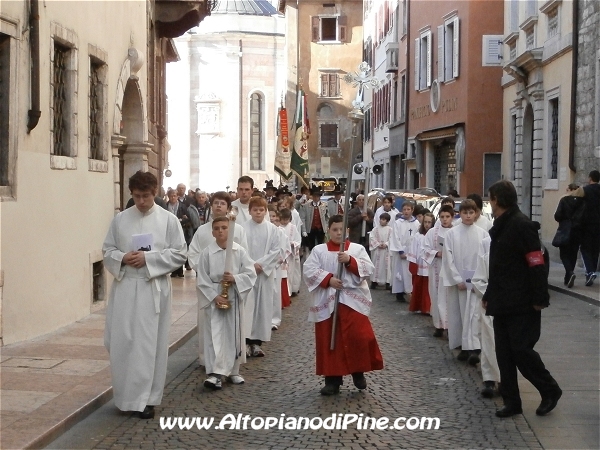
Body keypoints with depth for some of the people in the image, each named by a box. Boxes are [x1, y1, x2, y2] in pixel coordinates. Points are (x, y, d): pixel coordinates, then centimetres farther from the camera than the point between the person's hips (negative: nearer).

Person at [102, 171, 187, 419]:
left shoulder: (168, 220, -1)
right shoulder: (120, 219, 6)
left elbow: (179, 254, -3)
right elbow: (107, 250, 11)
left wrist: (148, 258, -14)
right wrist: (122, 258, -11)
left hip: (153, 288, -2)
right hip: (125, 287, 2)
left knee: (149, 344, 1)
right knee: (120, 341, 3)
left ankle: (146, 398, 10)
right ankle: (126, 394, 20)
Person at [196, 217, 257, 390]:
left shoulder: (239, 251, -2)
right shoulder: (207, 253, -5)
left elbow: (250, 274, -2)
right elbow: (202, 280, -5)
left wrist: (235, 278, -18)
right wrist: (214, 296, -13)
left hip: (234, 298, 2)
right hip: (214, 298, -2)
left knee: (234, 335, 10)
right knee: (215, 335, -9)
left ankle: (233, 371, 24)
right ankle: (215, 374, -13)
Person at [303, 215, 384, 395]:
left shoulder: (357, 249, 6)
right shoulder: (319, 250, 6)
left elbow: (368, 269, -5)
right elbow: (309, 270, -4)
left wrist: (350, 261, -17)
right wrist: (328, 279, -15)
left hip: (353, 300, -1)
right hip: (327, 302, 1)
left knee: (359, 337, -8)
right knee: (329, 341, 3)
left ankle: (358, 372, 15)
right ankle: (332, 379, 11)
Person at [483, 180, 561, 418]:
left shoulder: (522, 225, -14)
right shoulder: (501, 226, 15)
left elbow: (537, 264, -19)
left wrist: (539, 299, -21)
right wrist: (489, 295, 22)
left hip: (522, 304, -9)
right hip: (502, 304, 9)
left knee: (521, 349, -7)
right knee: (504, 353, 9)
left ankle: (550, 391, 14)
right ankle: (511, 402, 16)